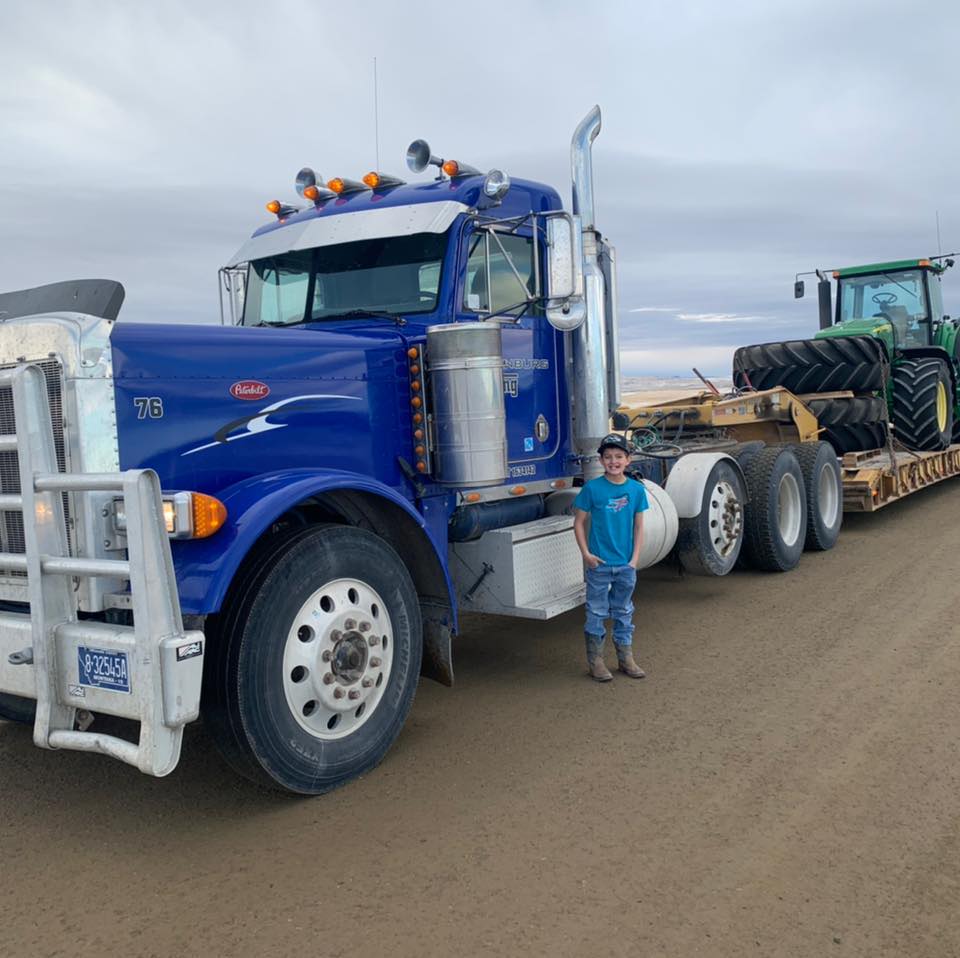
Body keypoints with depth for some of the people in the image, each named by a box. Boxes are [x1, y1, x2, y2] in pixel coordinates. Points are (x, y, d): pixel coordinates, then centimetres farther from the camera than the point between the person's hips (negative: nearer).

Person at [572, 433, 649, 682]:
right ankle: (595, 661, 19)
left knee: (624, 612, 15)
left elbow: (638, 526, 5)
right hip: (599, 564, -3)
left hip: (626, 565, 3)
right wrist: (586, 553, -11)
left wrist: (635, 558, -2)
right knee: (597, 612, 6)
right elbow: (579, 522, -3)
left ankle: (626, 659, 28)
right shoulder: (592, 488, -10)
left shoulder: (636, 489, -1)